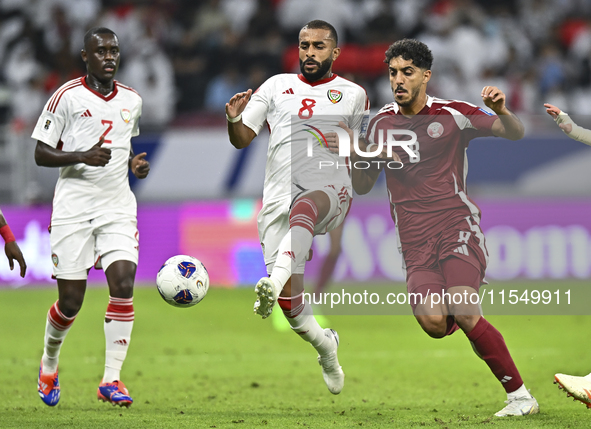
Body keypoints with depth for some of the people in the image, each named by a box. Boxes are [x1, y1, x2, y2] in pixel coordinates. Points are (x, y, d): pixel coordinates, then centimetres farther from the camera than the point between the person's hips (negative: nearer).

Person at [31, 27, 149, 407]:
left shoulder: (132, 101, 10)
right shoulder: (67, 97, -5)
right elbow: (41, 154, -5)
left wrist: (134, 163, 6)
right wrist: (83, 156, -21)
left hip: (118, 207, 3)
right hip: (74, 207, -3)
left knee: (123, 284, -15)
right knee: (71, 300, -1)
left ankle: (112, 379, -10)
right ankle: (49, 365, 27)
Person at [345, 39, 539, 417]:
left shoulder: (452, 114, 1)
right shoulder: (381, 124, 11)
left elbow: (515, 133, 0)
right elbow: (362, 186, 17)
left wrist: (501, 111, -22)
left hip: (458, 229, -3)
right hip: (415, 242, 3)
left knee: (463, 313, -24)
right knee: (434, 322, -19)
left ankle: (520, 396, -14)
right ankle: (478, 329, 19)